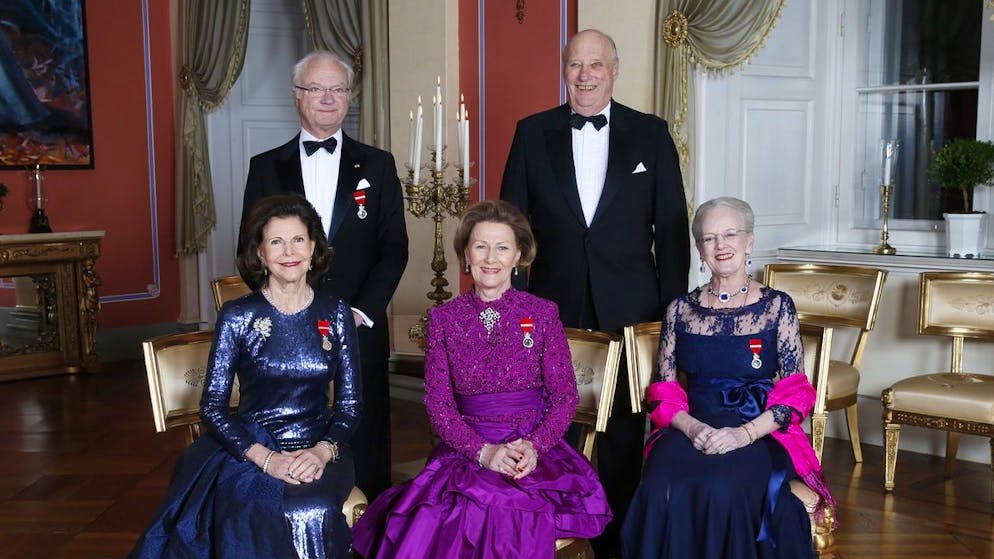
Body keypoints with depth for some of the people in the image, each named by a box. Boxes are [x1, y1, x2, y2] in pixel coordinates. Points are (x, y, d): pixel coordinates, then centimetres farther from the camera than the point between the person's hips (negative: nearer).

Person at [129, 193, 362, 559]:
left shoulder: (336, 314, 5)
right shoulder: (237, 316, 0)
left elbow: (350, 402, 6)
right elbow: (212, 407, -3)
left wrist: (323, 451, -14)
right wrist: (266, 458, -17)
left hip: (319, 451, 1)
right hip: (249, 450, -1)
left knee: (312, 512, -32)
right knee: (255, 517, -34)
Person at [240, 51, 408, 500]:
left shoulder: (377, 165, 8)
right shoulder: (266, 167, 9)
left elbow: (394, 248, 4)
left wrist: (361, 311, -8)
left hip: (360, 333, 0)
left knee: (364, 457, 3)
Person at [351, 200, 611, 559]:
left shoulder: (543, 313, 4)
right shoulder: (443, 318, 6)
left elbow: (565, 396, 3)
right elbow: (438, 402, 2)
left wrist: (534, 445, -15)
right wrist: (483, 451, -13)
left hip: (536, 449, 0)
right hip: (465, 450, 1)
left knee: (512, 509, -31)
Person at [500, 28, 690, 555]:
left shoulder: (651, 133, 4)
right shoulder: (532, 133, 5)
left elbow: (671, 226, 4)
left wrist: (672, 307, 0)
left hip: (628, 312, 0)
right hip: (552, 308, 0)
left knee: (623, 432, 9)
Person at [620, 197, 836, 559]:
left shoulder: (777, 306, 5)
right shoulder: (680, 310, 10)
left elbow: (795, 391, 0)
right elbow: (662, 390, 9)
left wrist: (745, 433, -15)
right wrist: (691, 427, -12)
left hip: (760, 435, -1)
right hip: (690, 432, 2)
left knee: (722, 490, -35)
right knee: (663, 491, -31)